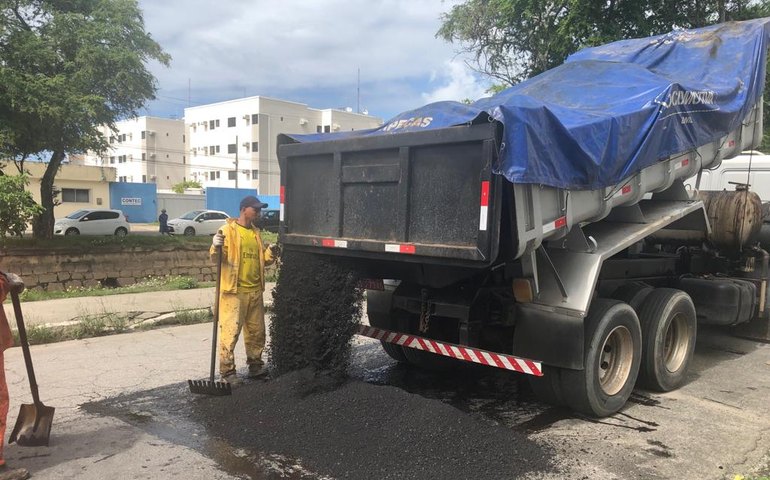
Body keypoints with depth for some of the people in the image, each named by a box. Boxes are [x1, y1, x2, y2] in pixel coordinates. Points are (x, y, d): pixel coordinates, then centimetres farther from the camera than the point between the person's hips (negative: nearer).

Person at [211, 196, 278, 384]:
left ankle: (255, 366, 27)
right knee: (230, 331, -6)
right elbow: (217, 258, -12)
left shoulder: (255, 232, 16)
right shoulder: (228, 229, -6)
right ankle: (227, 371, 3)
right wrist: (216, 247, -33)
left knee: (257, 331, 14)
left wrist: (270, 252, 1)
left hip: (255, 291, 7)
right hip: (234, 291, -7)